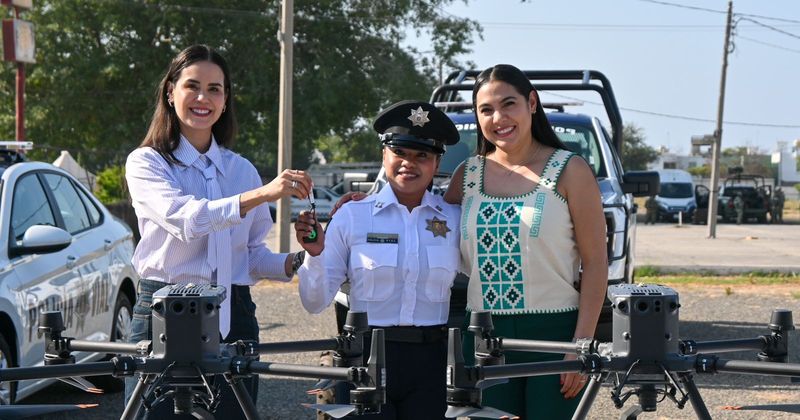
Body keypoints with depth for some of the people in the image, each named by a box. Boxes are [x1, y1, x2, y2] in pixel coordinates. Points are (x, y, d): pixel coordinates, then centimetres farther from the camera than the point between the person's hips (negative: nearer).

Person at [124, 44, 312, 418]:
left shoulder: (242, 169, 14)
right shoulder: (146, 162, -1)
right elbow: (185, 219, -20)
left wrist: (294, 263, -5)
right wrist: (260, 195, -31)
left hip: (232, 319, 4)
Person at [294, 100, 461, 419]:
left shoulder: (454, 220, 4)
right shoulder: (352, 216, 1)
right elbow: (315, 303, -1)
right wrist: (314, 255, -14)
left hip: (430, 361, 1)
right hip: (366, 357, -1)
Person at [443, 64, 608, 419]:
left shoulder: (570, 171, -2)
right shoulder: (467, 174, 9)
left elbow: (595, 263, -5)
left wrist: (581, 345, -13)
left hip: (554, 333, -3)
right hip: (484, 336, 3)